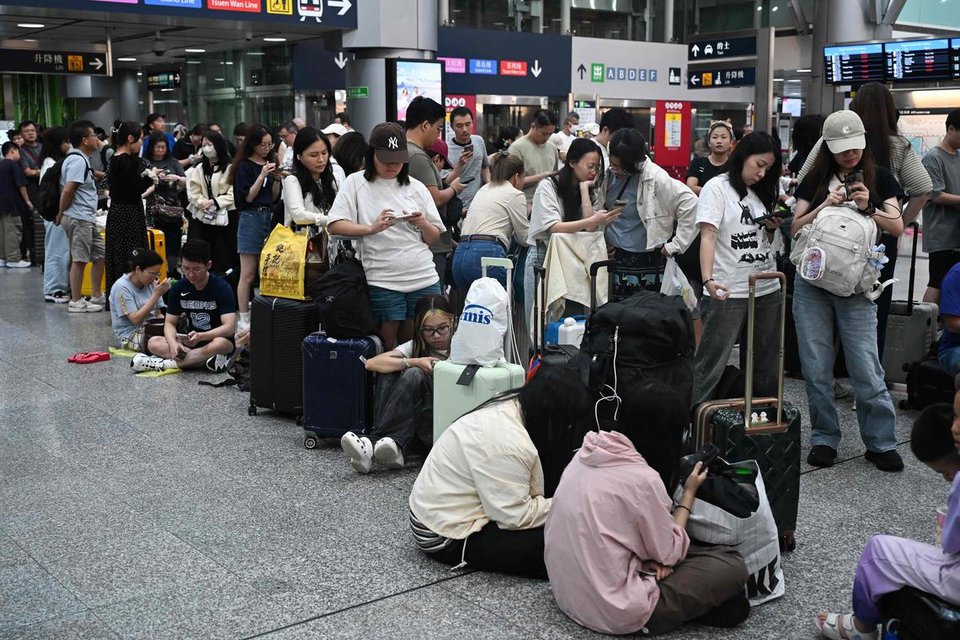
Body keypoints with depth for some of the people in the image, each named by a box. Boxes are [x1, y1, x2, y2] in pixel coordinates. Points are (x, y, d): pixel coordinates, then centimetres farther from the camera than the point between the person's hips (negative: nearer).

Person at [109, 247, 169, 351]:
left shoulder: (151, 283, 6)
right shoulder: (121, 287, -12)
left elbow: (158, 314, 12)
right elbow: (136, 319, -19)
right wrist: (157, 294, -23)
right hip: (130, 335, -6)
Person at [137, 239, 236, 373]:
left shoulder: (222, 288, -14)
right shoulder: (178, 288, -1)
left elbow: (229, 328, -22)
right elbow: (170, 323, -1)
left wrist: (200, 337, -38)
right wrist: (173, 343, -23)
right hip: (189, 340, 4)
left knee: (220, 344, -39)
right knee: (153, 343, -19)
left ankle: (164, 364, -32)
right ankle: (200, 359, -32)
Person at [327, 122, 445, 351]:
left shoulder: (416, 187, 11)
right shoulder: (356, 183, 3)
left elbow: (434, 238, 13)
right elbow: (334, 226, -7)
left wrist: (423, 224, -9)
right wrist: (372, 229, -21)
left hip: (424, 280, 3)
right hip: (382, 282, -3)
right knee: (385, 346, 3)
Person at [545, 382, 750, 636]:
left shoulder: (587, 453, 1)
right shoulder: (642, 479, -21)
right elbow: (670, 554, -7)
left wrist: (651, 556, 0)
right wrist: (689, 493, 4)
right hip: (612, 610, -8)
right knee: (732, 565, -4)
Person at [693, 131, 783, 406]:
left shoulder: (760, 192, 16)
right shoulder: (717, 187, -5)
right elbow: (708, 235, -16)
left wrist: (772, 228, 2)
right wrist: (708, 279, -30)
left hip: (767, 290, 7)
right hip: (728, 292, -7)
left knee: (763, 366, 14)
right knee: (711, 365, -6)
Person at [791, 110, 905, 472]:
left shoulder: (879, 178, 5)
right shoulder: (815, 180, 7)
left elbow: (898, 228, -1)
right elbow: (796, 229, 3)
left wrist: (868, 209, -17)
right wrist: (825, 206, -12)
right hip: (811, 283, 2)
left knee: (866, 370, -2)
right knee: (816, 369, 5)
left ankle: (881, 443, 12)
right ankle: (824, 439, 18)